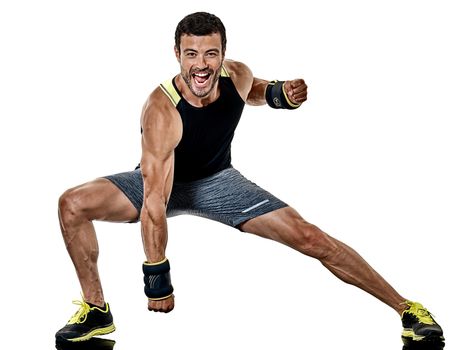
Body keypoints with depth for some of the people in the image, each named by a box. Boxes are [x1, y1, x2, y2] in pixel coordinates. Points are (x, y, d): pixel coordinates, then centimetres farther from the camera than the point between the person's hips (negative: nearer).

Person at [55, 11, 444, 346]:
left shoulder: (238, 76, -21)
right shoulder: (162, 111, -35)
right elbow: (155, 204, -36)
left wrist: (279, 94, -14)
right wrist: (157, 280, -34)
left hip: (218, 181, 2)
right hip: (160, 181, -2)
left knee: (311, 238, -10)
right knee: (73, 204, -25)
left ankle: (406, 308, 2)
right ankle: (96, 309, -7)